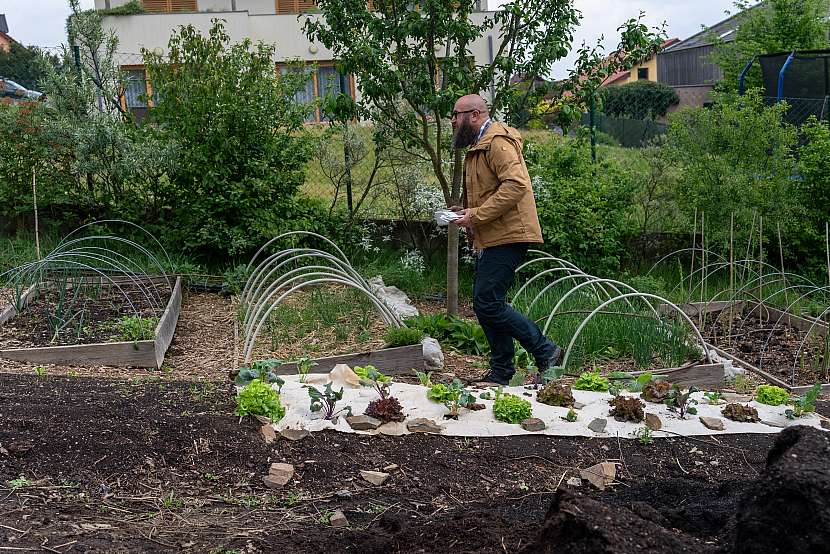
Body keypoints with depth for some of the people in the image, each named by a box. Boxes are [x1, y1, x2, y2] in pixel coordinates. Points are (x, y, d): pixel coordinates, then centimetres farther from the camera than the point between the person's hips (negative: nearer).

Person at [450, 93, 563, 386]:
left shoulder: (497, 141, -13)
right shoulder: (478, 146, 22)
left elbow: (516, 184, -25)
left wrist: (476, 216, -22)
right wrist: (467, 211, 11)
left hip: (507, 237, -11)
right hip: (491, 239, 11)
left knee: (488, 304, -13)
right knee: (485, 304, 11)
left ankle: (546, 352, -4)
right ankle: (500, 372, 18)